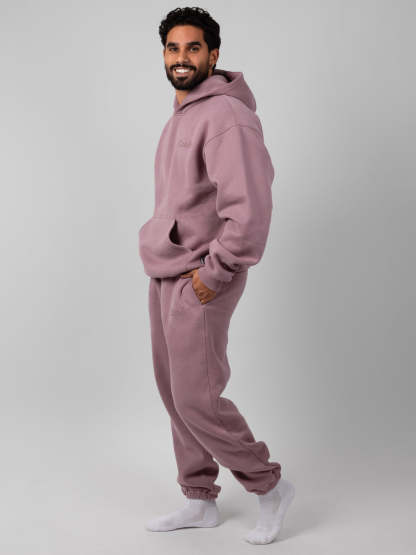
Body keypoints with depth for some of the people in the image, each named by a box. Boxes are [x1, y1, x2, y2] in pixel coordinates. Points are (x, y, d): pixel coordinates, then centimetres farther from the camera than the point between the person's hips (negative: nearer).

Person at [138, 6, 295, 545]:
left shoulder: (226, 117, -19)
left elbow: (250, 207, -29)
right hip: (165, 277, 10)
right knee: (174, 392, 14)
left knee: (197, 400, -5)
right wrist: (163, 246, 15)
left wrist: (215, 273, -21)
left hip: (200, 282, -10)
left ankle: (269, 487, 16)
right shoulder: (180, 116, 13)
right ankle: (200, 501, 27)